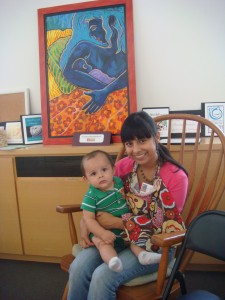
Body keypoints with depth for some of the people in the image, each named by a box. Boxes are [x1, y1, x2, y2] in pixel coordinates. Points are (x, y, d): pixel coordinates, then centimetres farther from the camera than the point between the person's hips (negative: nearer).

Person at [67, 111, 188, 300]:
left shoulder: (176, 177, -17)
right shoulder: (124, 166, -2)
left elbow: (163, 227, -15)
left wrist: (116, 222, -20)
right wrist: (85, 222, -9)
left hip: (155, 245, -4)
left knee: (102, 276, -27)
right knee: (78, 267, -21)